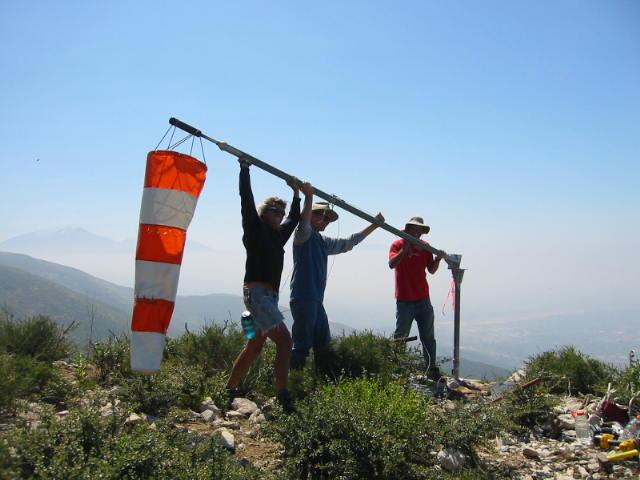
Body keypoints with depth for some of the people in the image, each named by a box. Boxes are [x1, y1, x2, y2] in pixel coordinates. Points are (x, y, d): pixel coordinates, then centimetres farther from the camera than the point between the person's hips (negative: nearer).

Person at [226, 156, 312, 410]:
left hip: (269, 295, 9)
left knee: (254, 346, 12)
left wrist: (297, 193, 31)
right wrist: (244, 168, -4)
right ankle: (283, 394, -21)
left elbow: (294, 218, 33)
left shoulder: (278, 235, 18)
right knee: (284, 339, -19)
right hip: (256, 292, -9)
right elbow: (246, 199, -7)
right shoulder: (255, 228, 0)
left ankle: (230, 390, 21)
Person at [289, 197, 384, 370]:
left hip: (316, 299, 9)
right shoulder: (303, 235, -4)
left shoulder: (324, 242, 21)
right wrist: (309, 196, -34)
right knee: (302, 345, -10)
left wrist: (374, 225, 31)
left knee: (323, 344, 12)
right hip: (303, 299, -9)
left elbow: (349, 242, 29)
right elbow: (303, 223, -27)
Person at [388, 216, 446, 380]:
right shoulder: (397, 245, -1)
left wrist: (438, 258, -12)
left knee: (428, 337, 8)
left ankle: (432, 368, 15)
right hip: (404, 300, -4)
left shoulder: (425, 247, 9)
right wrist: (406, 248, -24)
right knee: (400, 337, 0)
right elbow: (392, 264, -18)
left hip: (423, 299, 4)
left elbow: (431, 270, 6)